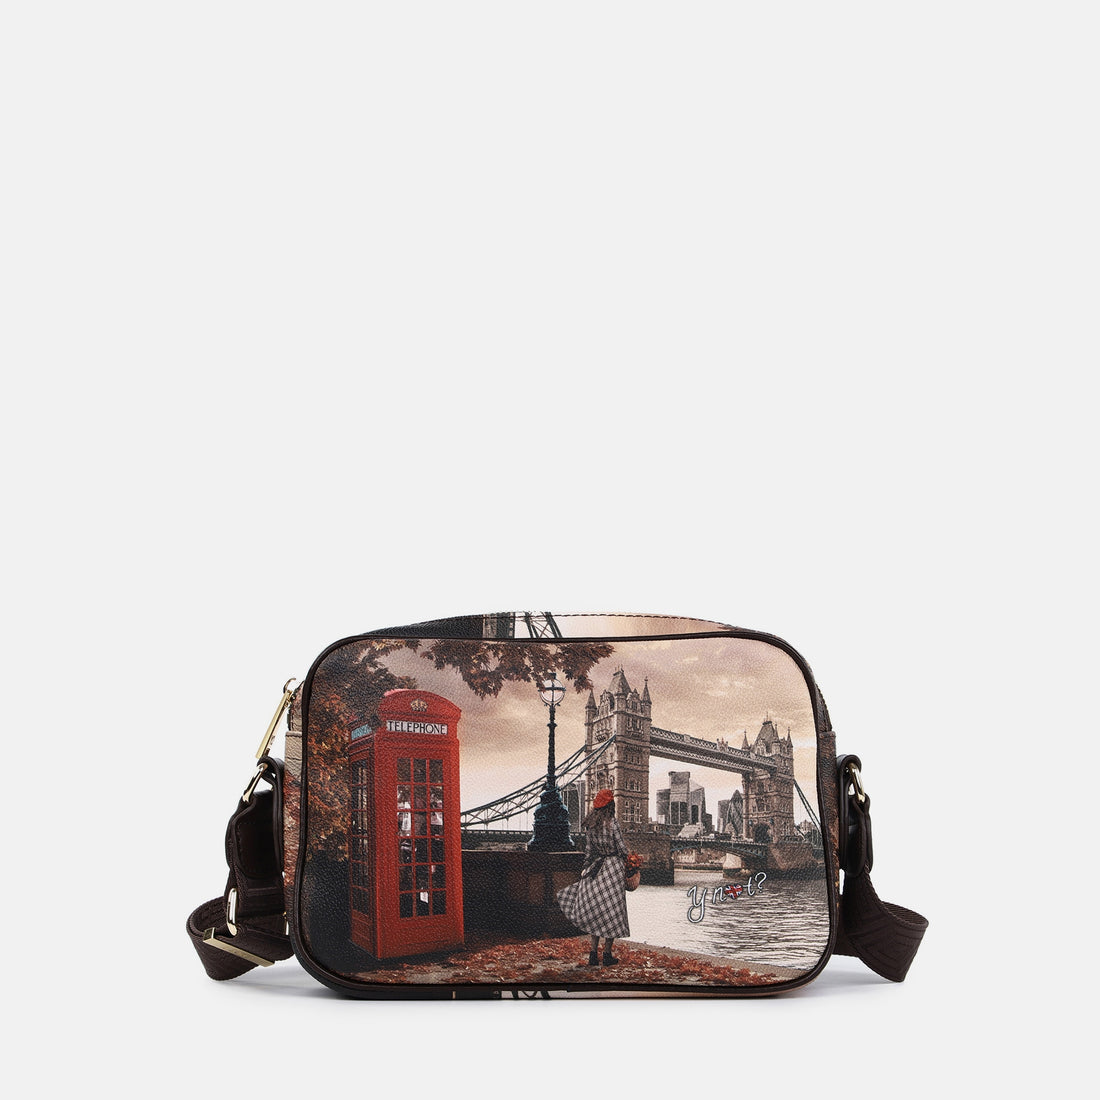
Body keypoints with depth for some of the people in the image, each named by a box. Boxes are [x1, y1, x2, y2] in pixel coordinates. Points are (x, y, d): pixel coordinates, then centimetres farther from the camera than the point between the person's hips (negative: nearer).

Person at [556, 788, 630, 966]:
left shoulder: (589, 825, 4)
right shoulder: (612, 824, -11)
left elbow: (588, 850, 10)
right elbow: (622, 849, -8)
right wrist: (625, 863, 12)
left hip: (595, 869, 5)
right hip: (613, 867, -5)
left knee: (595, 911, 10)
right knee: (612, 911, 3)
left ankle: (594, 953, 3)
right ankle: (607, 954, 5)